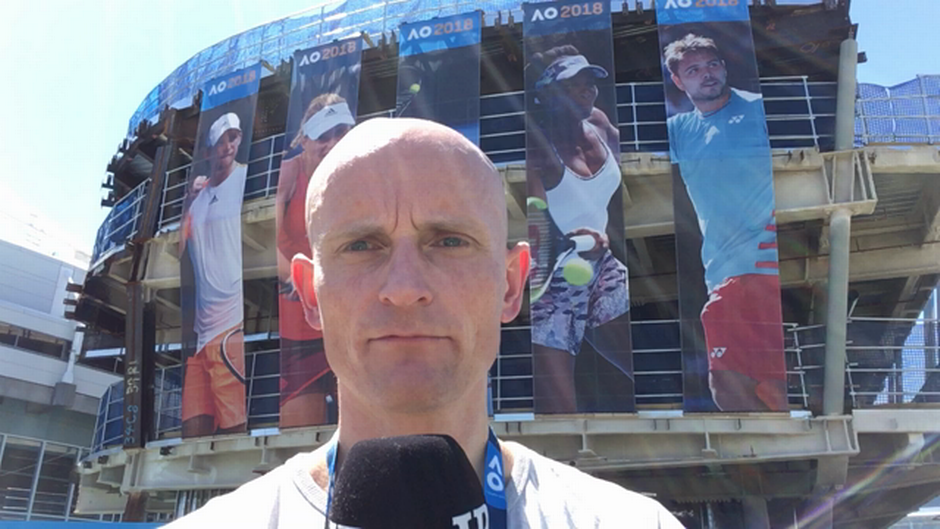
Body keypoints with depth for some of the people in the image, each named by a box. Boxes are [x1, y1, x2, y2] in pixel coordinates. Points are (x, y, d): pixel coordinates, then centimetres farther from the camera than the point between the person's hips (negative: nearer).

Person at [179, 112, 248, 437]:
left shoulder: (246, 178, -1)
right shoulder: (197, 192, 17)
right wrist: (187, 205, 3)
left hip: (233, 325, -6)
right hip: (202, 329, 6)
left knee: (233, 426, -5)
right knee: (193, 428, 6)